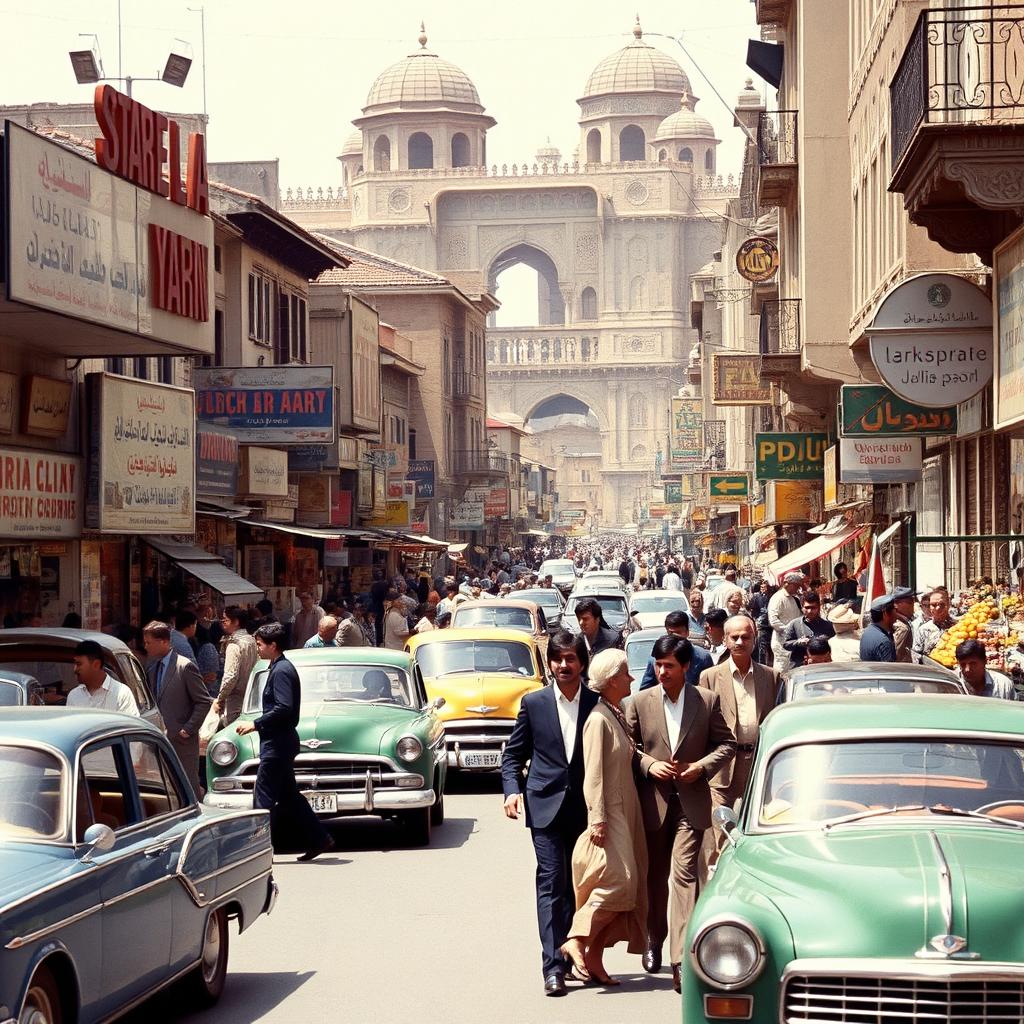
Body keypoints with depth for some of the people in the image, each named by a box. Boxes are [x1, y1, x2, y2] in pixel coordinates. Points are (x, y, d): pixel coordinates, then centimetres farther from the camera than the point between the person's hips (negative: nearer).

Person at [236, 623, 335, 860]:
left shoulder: (281, 671, -16)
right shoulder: (281, 668, 15)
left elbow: (284, 708, -25)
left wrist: (255, 724, -20)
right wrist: (257, 725, 15)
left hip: (276, 744, -10)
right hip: (279, 742, 10)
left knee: (264, 796, -7)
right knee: (289, 796, 13)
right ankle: (318, 838, 15)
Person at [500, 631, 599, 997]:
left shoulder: (598, 703, 4)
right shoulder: (533, 703, 4)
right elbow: (513, 754, 10)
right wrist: (512, 790, -6)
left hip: (586, 808, 1)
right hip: (546, 806, -1)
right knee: (552, 882, -7)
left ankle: (573, 955, 19)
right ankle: (554, 967, -10)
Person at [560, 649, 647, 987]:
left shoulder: (618, 716, 14)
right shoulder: (599, 719, -13)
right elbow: (593, 774, -17)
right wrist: (597, 819, -21)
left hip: (625, 812, 9)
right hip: (607, 812, -9)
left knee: (625, 885, 7)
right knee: (618, 881, -18)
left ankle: (594, 959, 9)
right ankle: (577, 940, -11)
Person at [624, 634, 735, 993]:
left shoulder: (708, 701, 0)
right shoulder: (640, 702, 2)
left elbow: (726, 744, 6)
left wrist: (702, 767, -10)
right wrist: (649, 764, -10)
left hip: (691, 801, -2)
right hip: (652, 801, 2)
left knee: (684, 875, -12)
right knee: (655, 875, 14)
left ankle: (681, 960, -16)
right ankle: (655, 940, 36)